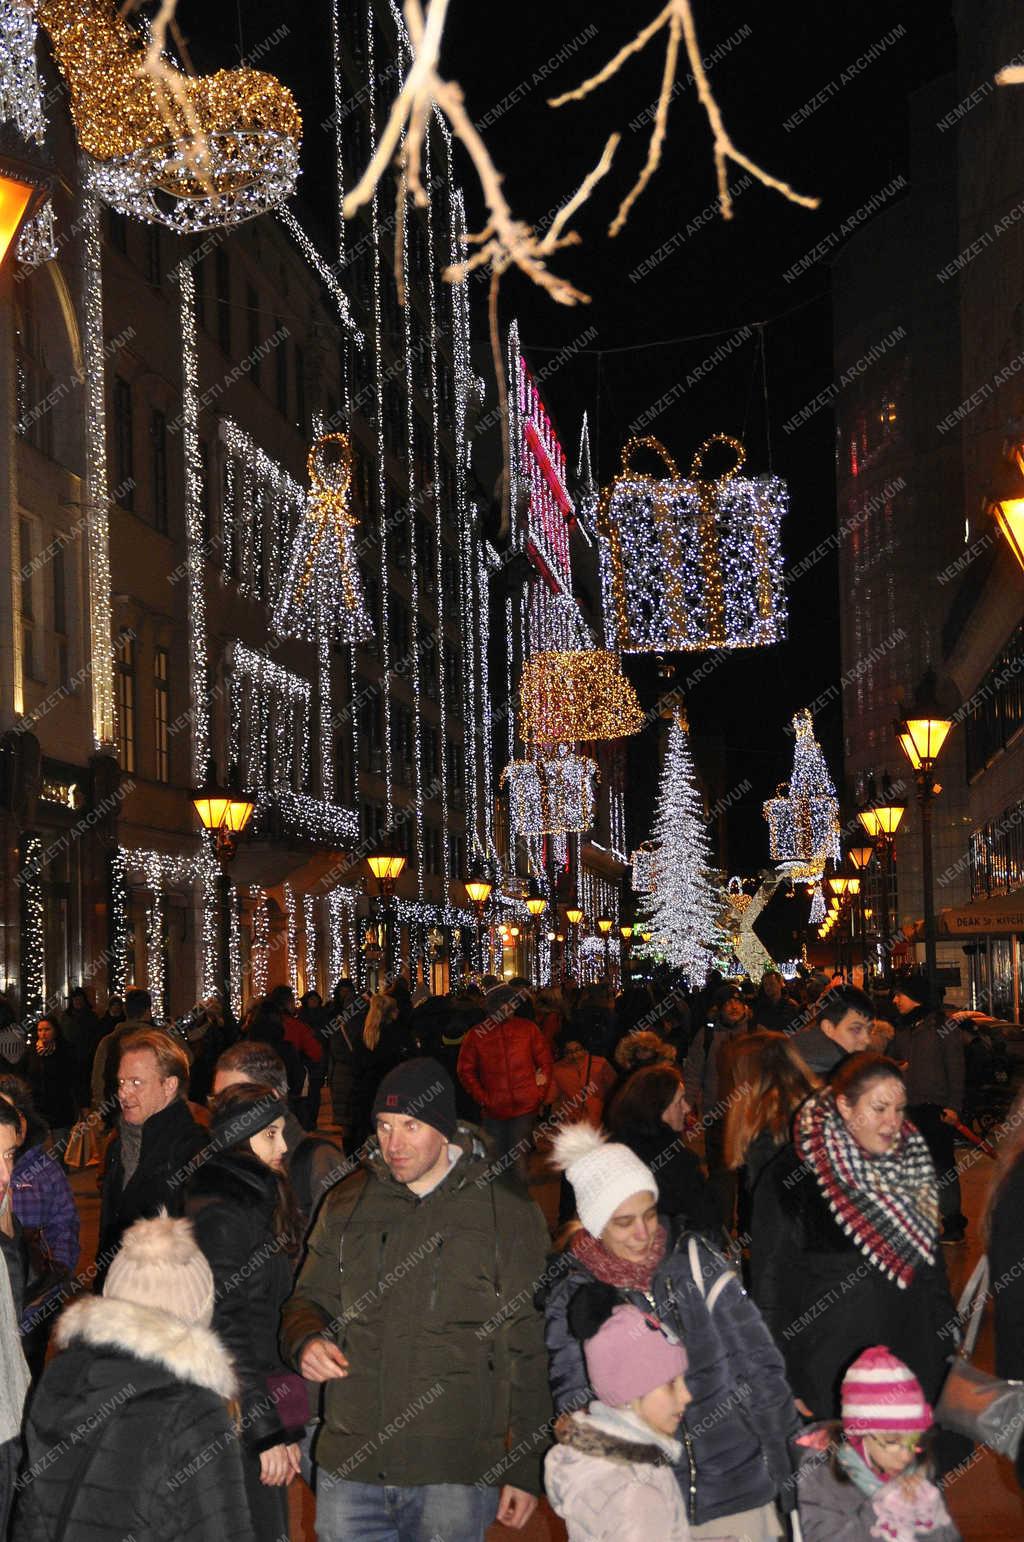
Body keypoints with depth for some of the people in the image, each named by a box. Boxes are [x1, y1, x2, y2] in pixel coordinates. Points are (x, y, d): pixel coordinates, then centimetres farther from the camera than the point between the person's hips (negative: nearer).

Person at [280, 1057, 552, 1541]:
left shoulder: (508, 1214, -1)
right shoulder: (346, 1204, 9)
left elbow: (531, 1351, 0)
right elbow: (310, 1300, 18)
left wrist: (524, 1469, -2)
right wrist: (307, 1340, -6)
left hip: (454, 1476, -3)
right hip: (349, 1468, 3)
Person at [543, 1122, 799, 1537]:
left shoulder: (691, 1256, -2)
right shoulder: (569, 1290, -5)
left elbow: (755, 1359, 2)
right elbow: (573, 1402, 2)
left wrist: (783, 1455, 1)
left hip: (735, 1479, 1)